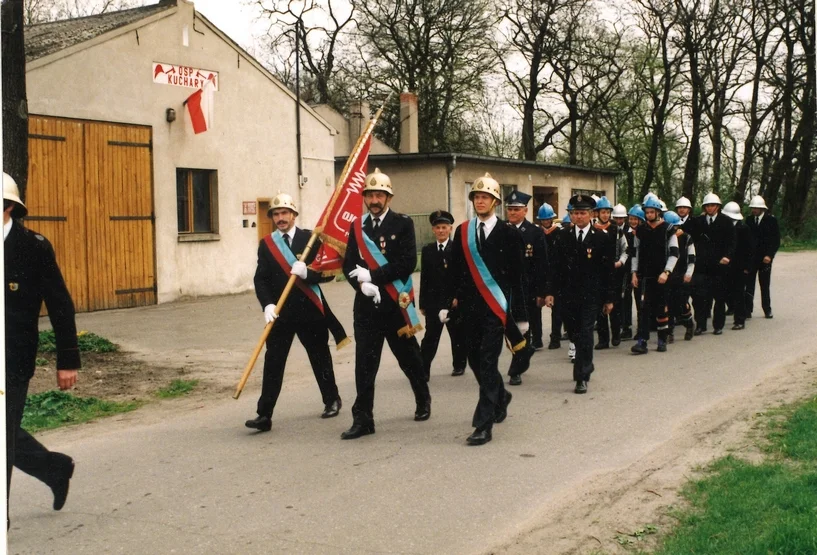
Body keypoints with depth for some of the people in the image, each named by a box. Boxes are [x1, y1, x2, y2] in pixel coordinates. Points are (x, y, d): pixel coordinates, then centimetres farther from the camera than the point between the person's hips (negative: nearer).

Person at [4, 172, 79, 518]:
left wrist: (68, 360, -8)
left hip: (13, 363, -5)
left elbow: (60, 305, -7)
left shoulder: (34, 247, -9)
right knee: (8, 434, 14)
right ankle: (56, 469, 38)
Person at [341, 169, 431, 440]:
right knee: (364, 363, -1)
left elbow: (407, 263, -13)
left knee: (409, 358, 13)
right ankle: (363, 419, 3)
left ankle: (423, 400, 36)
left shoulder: (403, 223, -3)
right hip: (366, 305, 2)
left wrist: (372, 276, -15)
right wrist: (362, 284, -16)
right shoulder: (357, 226, 8)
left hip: (396, 303, -2)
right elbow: (349, 265, 4)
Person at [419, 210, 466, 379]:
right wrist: (423, 303, 4)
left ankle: (459, 365, 25)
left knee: (458, 336, 11)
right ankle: (423, 370, -2)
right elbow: (424, 277, 6)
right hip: (433, 300, 2)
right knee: (430, 336, -2)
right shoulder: (427, 250, 6)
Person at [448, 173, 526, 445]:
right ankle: (500, 396, 42)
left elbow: (517, 276, -2)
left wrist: (519, 315, -3)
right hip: (470, 307, 4)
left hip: (496, 308, -4)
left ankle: (483, 425, -5)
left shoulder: (509, 233, -3)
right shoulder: (462, 232, 7)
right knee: (476, 361, 14)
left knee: (488, 363, -8)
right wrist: (451, 301, 3)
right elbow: (456, 272, 11)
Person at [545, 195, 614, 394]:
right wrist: (551, 291, 0)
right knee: (573, 333, 10)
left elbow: (607, 270, 0)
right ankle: (586, 365, 34)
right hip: (569, 294, 3)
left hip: (591, 295, -3)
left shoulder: (601, 238, -2)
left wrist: (609, 298, -1)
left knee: (585, 334, -7)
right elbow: (557, 266, 7)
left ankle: (582, 377, -3)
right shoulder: (564, 237, 6)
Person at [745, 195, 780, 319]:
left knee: (765, 285, 7)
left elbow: (776, 239, -3)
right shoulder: (749, 220, 6)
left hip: (765, 258, -2)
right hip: (750, 257, 2)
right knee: (749, 284, -3)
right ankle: (747, 310, -2)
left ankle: (767, 310, 17)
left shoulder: (771, 220, -2)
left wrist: (769, 255, -12)